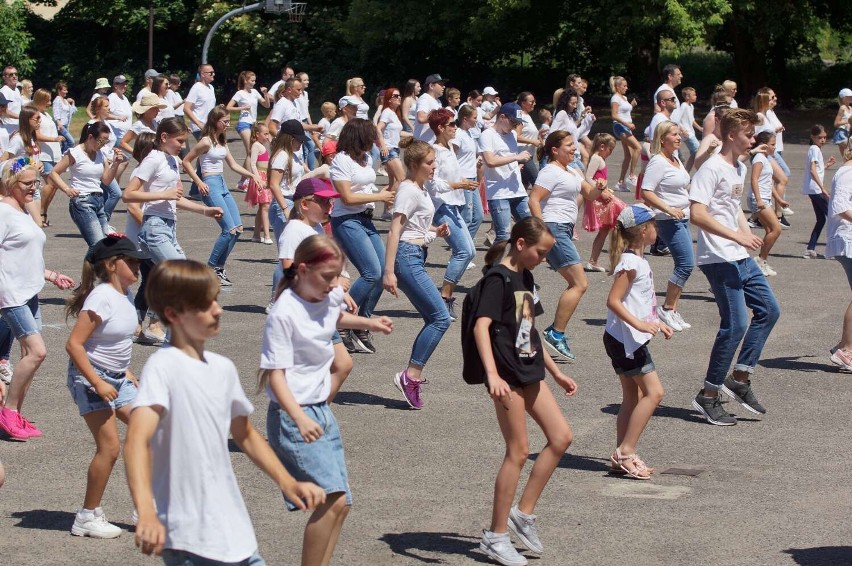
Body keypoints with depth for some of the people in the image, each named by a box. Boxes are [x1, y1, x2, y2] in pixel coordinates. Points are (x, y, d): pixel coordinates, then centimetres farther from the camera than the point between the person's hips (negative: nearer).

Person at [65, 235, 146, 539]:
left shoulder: (123, 295, 6)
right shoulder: (101, 298, -21)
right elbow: (74, 344, -25)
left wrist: (126, 372, 18)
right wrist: (98, 383, -25)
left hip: (117, 377, 9)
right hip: (90, 378, -9)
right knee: (109, 445, -10)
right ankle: (88, 517, 3)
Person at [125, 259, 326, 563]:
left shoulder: (224, 368, 11)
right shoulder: (163, 367, -13)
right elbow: (137, 441, -27)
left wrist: (287, 482, 16)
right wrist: (147, 513, -41)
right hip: (190, 539, -8)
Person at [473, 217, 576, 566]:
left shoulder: (525, 278, 14)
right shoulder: (498, 278, -14)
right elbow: (481, 325, -25)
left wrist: (556, 373, 25)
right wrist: (492, 374, -37)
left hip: (529, 372, 9)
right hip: (507, 376, -9)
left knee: (561, 437, 6)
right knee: (518, 451, -5)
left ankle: (523, 512, 14)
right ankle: (496, 536, 4)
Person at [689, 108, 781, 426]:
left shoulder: (740, 169, 15)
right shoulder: (712, 168, -14)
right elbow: (697, 214, -23)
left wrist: (749, 236, 15)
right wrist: (737, 236, -24)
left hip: (742, 258, 10)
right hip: (719, 259, -10)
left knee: (769, 310, 10)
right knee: (735, 325, -10)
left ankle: (740, 378, 18)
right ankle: (708, 397, 0)